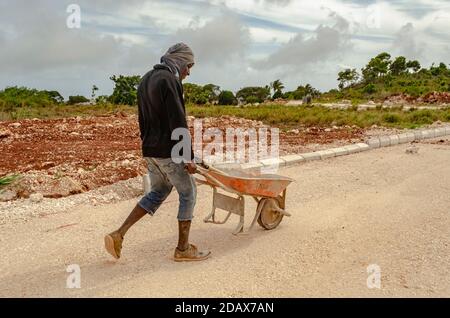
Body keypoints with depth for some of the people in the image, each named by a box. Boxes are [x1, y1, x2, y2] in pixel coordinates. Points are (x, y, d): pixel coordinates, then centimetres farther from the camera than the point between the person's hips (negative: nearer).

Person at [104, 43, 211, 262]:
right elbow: (178, 123, -20)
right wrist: (188, 157, -18)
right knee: (188, 194, 5)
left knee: (157, 192, 20)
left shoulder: (145, 80, 16)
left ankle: (118, 235, 13)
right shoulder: (170, 80, -14)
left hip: (149, 150, 9)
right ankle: (183, 249, 14)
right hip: (169, 151, -9)